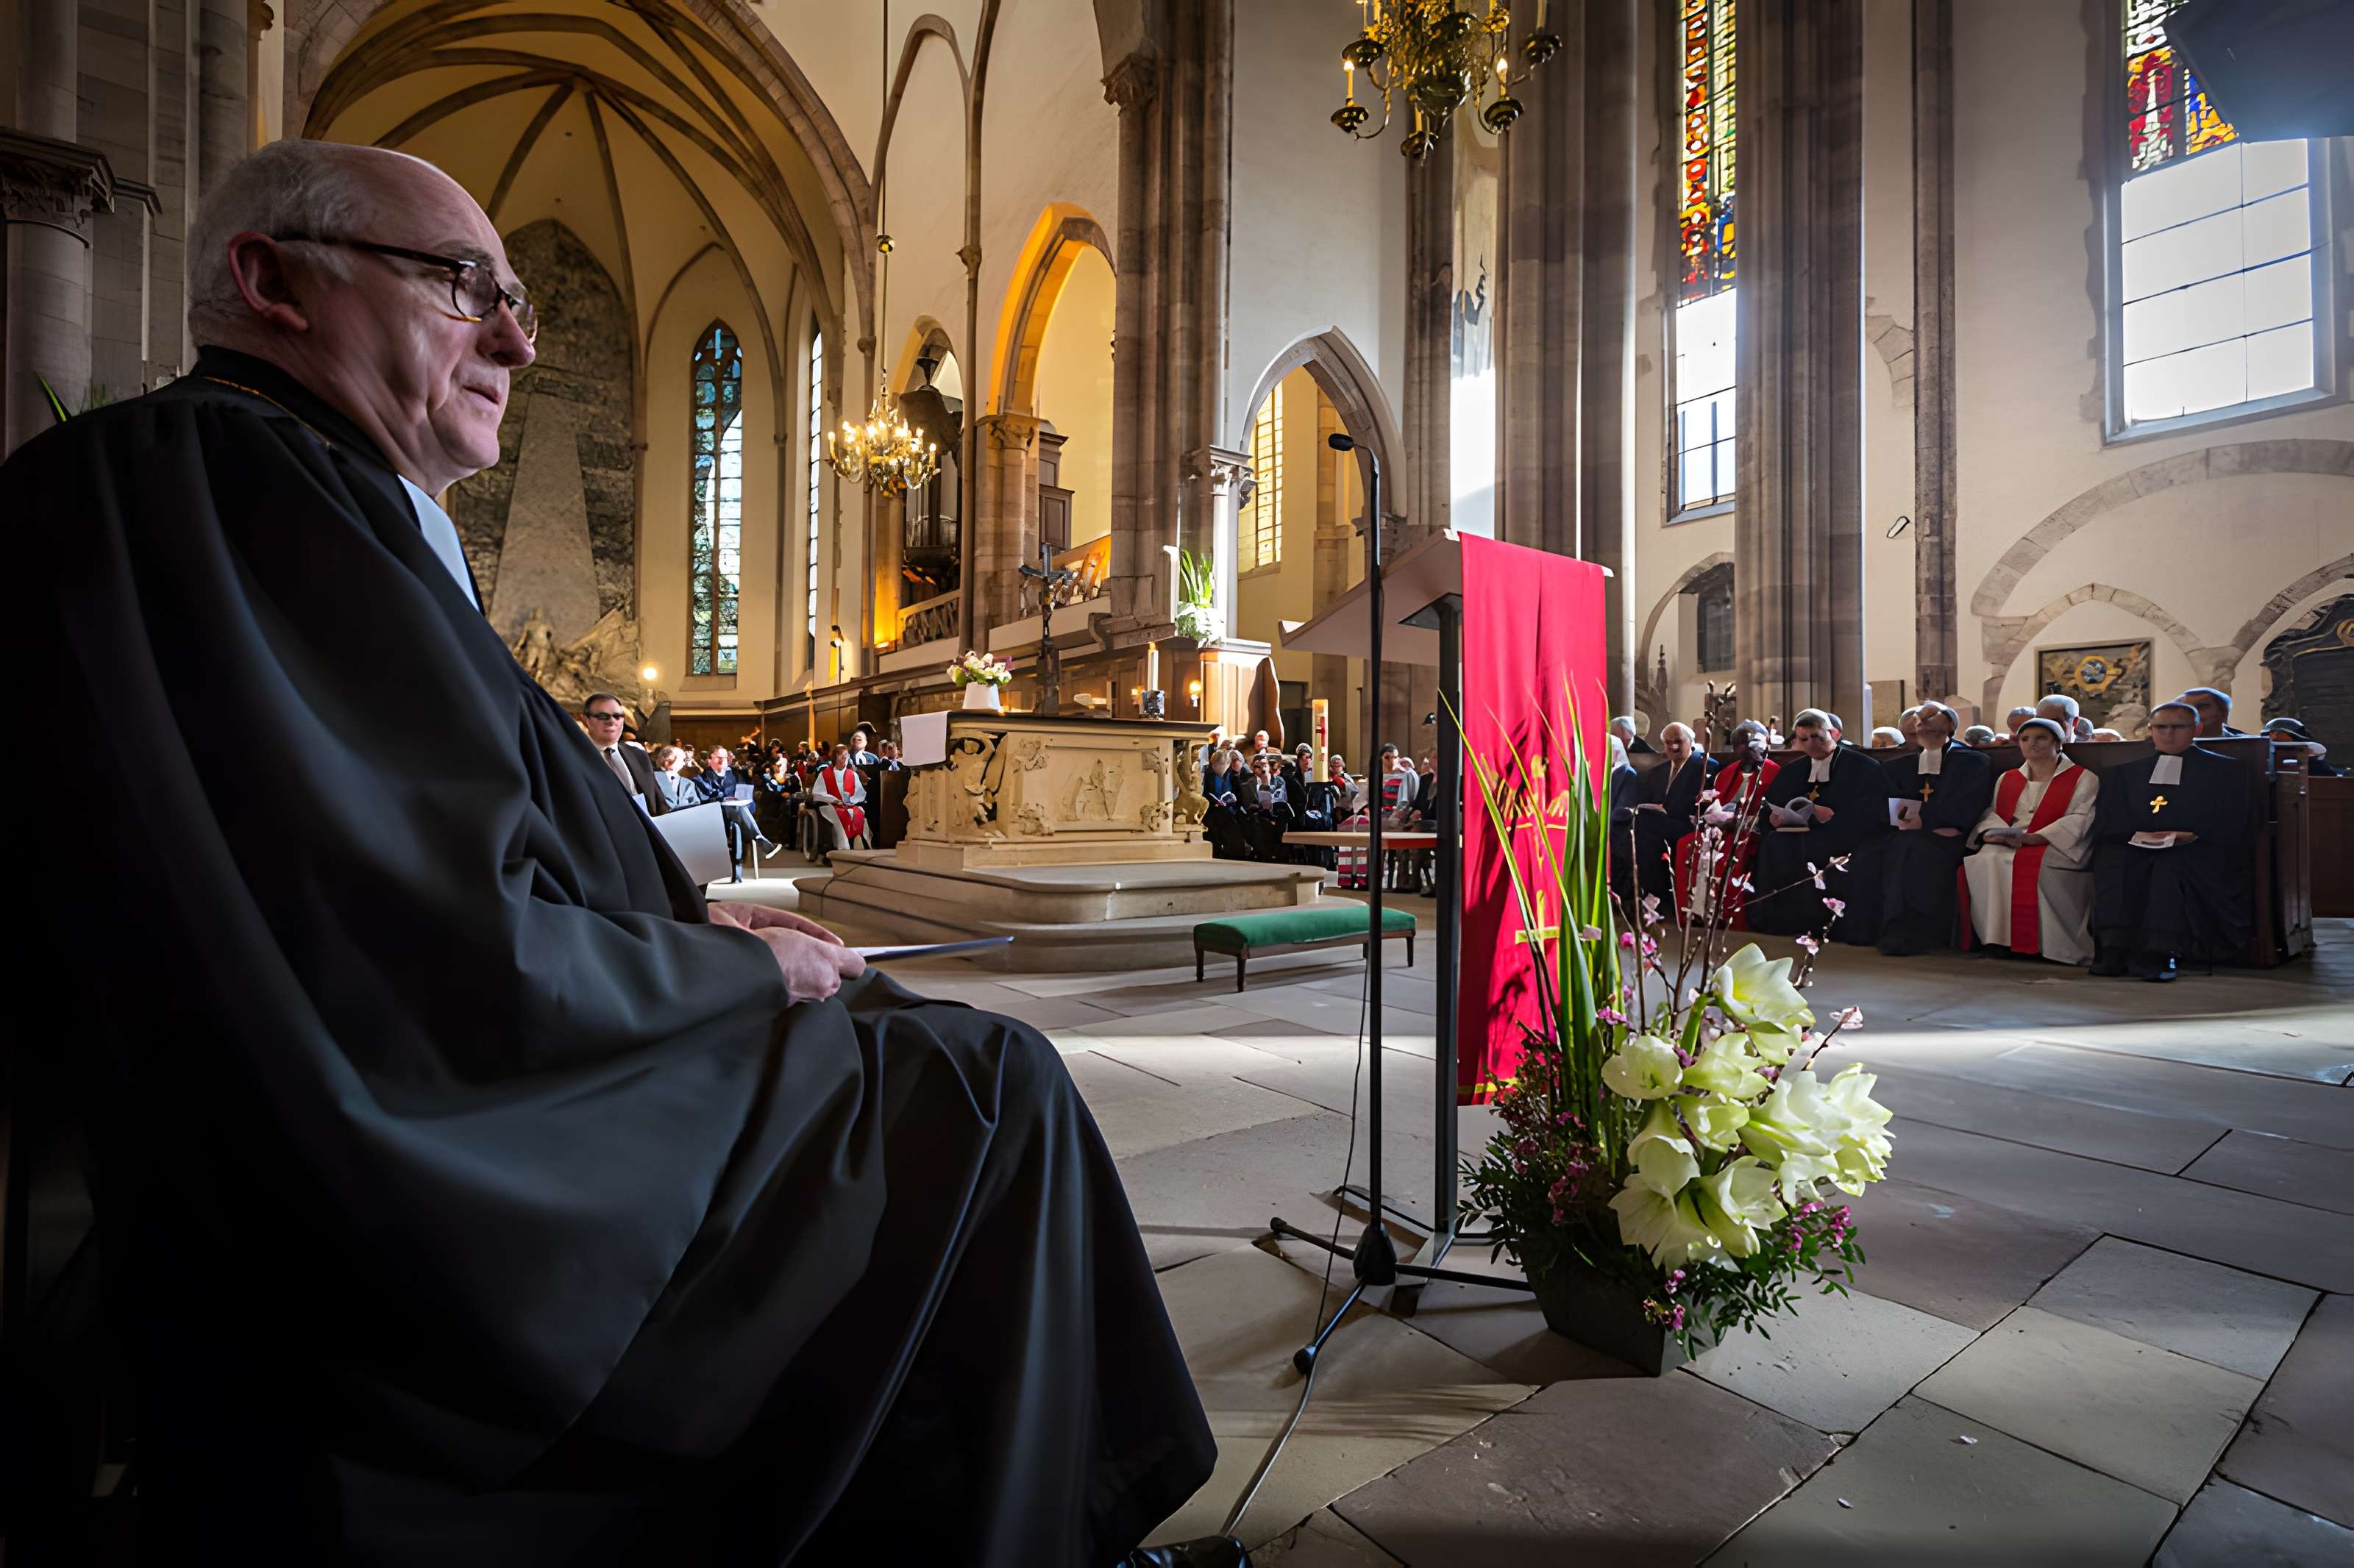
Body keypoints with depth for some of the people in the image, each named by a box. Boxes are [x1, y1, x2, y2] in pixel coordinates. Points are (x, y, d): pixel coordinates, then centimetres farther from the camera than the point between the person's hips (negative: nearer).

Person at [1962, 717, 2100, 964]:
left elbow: (2080, 820, -5)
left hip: (2055, 848, -4)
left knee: (2025, 864, -38)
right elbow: (1991, 814, 17)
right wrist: (1990, 833, -9)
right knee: (1983, 863, -31)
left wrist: (2036, 837, -20)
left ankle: (2032, 942, -29)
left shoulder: (2083, 778, 9)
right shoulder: (2007, 779, 24)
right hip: (2004, 846, 4)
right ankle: (1996, 939, -27)